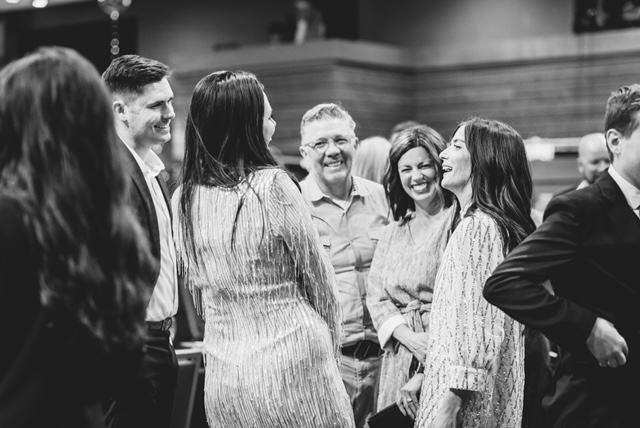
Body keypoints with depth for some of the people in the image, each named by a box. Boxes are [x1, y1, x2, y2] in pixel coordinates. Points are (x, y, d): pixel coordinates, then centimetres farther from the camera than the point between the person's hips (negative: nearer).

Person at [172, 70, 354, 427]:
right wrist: (329, 350, 12)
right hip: (292, 367, -5)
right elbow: (319, 279, -4)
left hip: (222, 376, 6)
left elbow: (199, 292, 11)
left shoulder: (184, 198, 2)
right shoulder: (273, 186, -13)